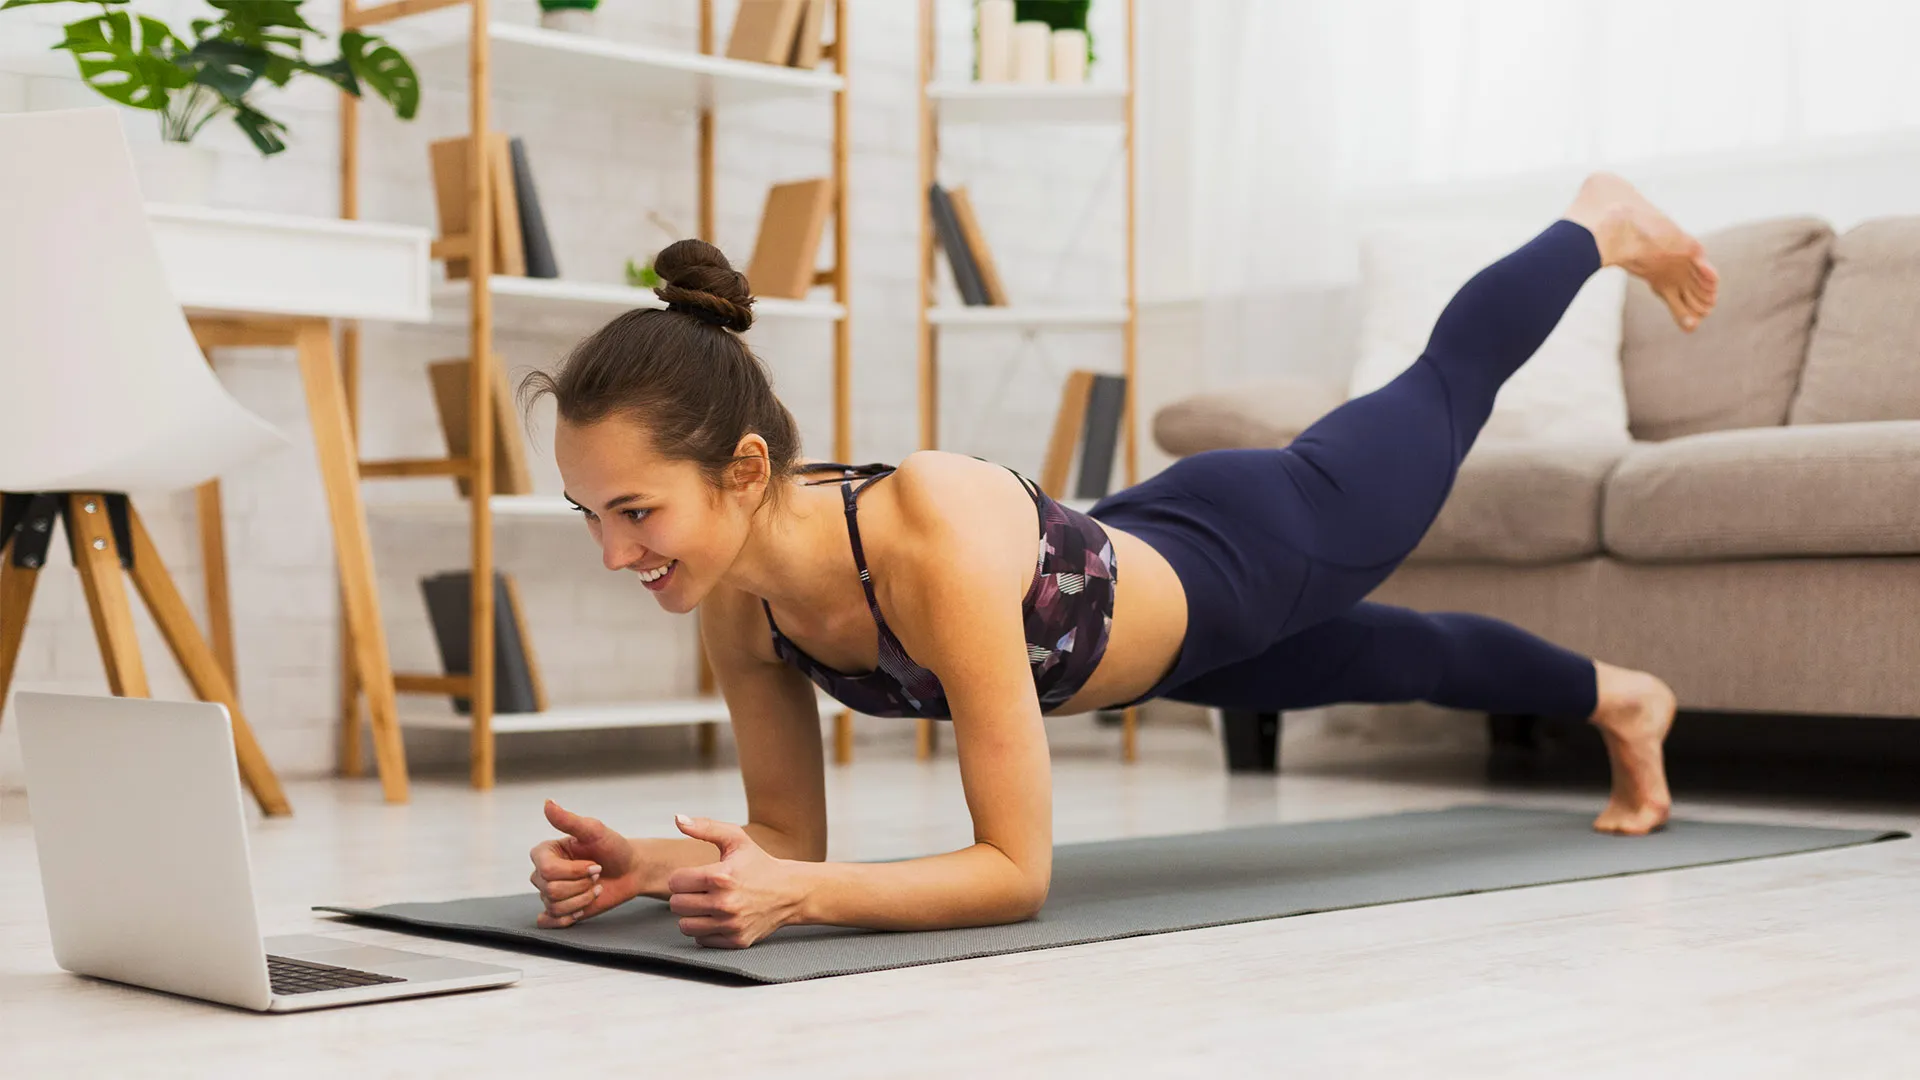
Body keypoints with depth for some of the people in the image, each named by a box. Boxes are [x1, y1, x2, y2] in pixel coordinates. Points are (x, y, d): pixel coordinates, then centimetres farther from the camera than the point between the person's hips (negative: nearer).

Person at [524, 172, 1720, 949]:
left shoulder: (937, 533, -47)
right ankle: (1616, 697, 66)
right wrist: (651, 864, -33)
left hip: (1251, 555, -5)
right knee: (1400, 659, 34)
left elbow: (1018, 869, -44)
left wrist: (796, 895, -56)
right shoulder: (738, 599, -27)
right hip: (1145, 597, 5)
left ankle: (1601, 223, 56)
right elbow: (789, 831, -14)